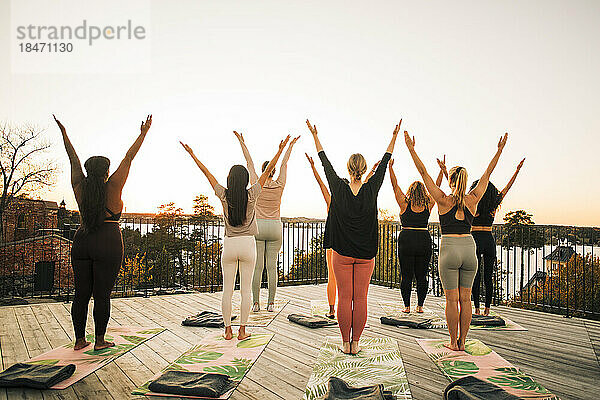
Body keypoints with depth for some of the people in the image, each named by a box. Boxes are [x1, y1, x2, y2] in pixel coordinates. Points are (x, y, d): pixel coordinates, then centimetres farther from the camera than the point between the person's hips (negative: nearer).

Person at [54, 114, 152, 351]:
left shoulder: (80, 187, 4)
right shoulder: (113, 188, -7)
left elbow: (73, 160, 15)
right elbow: (128, 159, -2)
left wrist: (64, 133, 28)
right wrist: (143, 135, 5)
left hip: (81, 242, 5)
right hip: (108, 244, -5)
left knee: (81, 294, 9)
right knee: (102, 294, 1)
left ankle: (79, 340, 18)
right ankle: (99, 341, 9)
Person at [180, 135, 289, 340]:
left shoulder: (224, 196, -4)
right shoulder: (251, 195, -6)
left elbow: (207, 173, 5)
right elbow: (268, 170, -2)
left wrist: (192, 154, 14)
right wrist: (280, 150, 3)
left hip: (229, 245, 1)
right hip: (248, 245, -1)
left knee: (227, 290, 8)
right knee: (245, 290, 5)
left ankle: (228, 330, 13)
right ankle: (242, 330, 10)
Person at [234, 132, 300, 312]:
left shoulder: (257, 185, -3)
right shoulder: (280, 186, 1)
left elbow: (249, 163, 5)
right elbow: (284, 164, 12)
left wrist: (242, 142, 15)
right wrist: (291, 145, 25)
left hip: (257, 227, -1)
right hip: (275, 227, 1)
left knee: (257, 267, 1)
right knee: (272, 266, 2)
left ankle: (256, 303, 2)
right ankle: (271, 303, 3)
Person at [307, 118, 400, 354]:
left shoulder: (339, 189, -8)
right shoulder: (371, 190, -6)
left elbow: (326, 164, 2)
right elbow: (384, 164, 5)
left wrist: (315, 137, 13)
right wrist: (394, 138, 17)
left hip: (342, 253, 0)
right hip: (366, 254, 1)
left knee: (344, 298, 5)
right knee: (360, 299, 6)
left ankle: (345, 343, 12)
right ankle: (355, 343, 11)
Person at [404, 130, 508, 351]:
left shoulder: (443, 200, -7)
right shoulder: (472, 200, 1)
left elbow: (424, 173, -6)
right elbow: (487, 175, 12)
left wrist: (411, 149, -3)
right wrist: (499, 150, 19)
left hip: (449, 249, -3)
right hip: (469, 249, 3)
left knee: (452, 299, 3)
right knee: (465, 299, 10)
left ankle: (453, 342, 10)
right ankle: (462, 341, 17)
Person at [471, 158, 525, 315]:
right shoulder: (494, 205, 2)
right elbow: (507, 188, 13)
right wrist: (517, 171, 21)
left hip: (475, 240, -3)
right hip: (490, 241, 3)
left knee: (476, 275, 1)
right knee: (488, 277, 8)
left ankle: (477, 308, 2)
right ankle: (487, 308, 10)